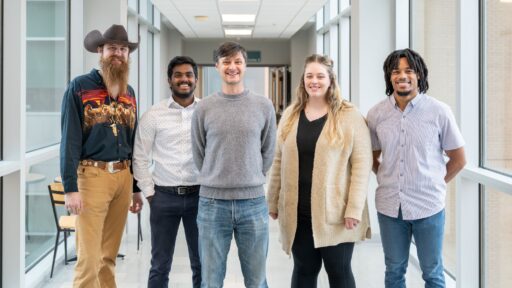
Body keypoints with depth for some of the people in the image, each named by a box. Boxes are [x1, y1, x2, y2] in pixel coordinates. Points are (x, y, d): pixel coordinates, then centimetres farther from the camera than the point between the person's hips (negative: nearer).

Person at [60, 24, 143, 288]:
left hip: (123, 176, 5)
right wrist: (70, 187, -16)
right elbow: (70, 139, -9)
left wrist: (136, 187, 16)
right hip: (92, 175, -5)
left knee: (109, 255, 11)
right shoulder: (80, 86, -4)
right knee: (89, 258, -8)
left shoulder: (129, 92, 13)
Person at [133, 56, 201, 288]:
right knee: (160, 265, 8)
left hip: (199, 195, 1)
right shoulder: (153, 116, 0)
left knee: (201, 264, 10)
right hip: (164, 196, 0)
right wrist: (149, 194, -1)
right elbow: (140, 158, 2)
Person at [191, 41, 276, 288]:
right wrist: (217, 180, 10)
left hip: (253, 202, 0)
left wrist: (250, 180, 10)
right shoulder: (204, 108, 1)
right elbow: (199, 155, 9)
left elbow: (267, 152, 10)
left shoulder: (264, 106, 3)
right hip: (212, 202, 0)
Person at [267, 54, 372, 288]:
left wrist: (355, 208, -13)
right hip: (298, 211, 4)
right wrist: (273, 202, 10)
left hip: (335, 211, -4)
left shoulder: (349, 116, -5)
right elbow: (279, 162, 12)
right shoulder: (290, 115, 9)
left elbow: (362, 163, -8)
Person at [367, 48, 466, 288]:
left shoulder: (439, 111, -8)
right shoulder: (376, 114, -1)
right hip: (389, 206, 2)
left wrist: (435, 185, 2)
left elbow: (458, 159, 2)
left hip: (428, 206, -2)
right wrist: (387, 180, 5)